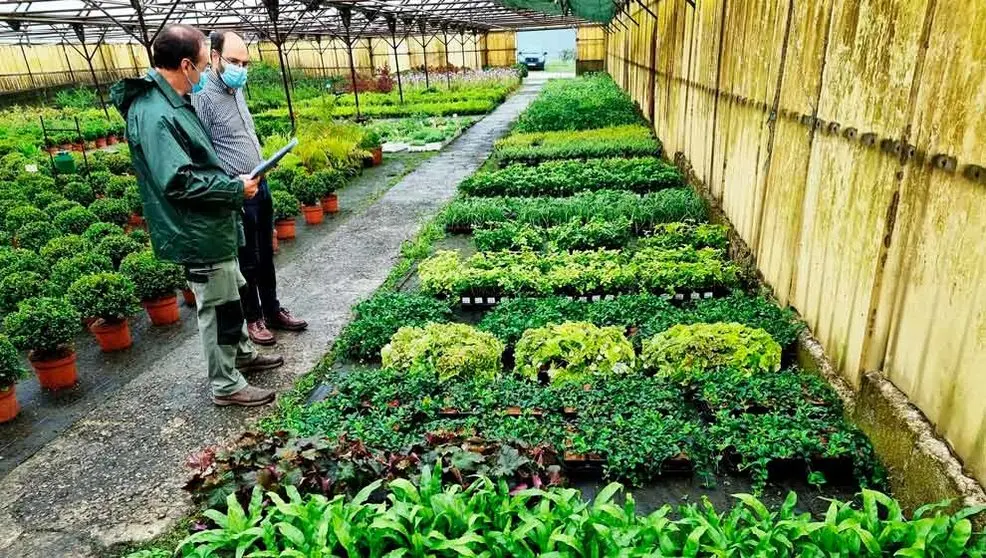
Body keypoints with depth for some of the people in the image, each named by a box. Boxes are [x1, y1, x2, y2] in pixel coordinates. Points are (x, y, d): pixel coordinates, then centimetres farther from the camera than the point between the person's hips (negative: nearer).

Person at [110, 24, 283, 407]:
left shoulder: (172, 101, 8)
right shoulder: (153, 114, -23)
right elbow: (178, 181, -29)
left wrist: (232, 183, 11)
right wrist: (236, 189, -21)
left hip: (211, 226, 10)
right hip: (199, 233, -10)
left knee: (230, 297, 23)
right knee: (217, 307, 2)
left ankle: (242, 353, 41)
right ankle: (226, 386, 17)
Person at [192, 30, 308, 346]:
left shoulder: (237, 89, 11)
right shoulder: (203, 96, -16)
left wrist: (261, 177, 18)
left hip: (260, 186, 8)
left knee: (266, 256, 17)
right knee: (246, 262, 6)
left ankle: (273, 311, 30)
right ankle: (254, 319, 22)